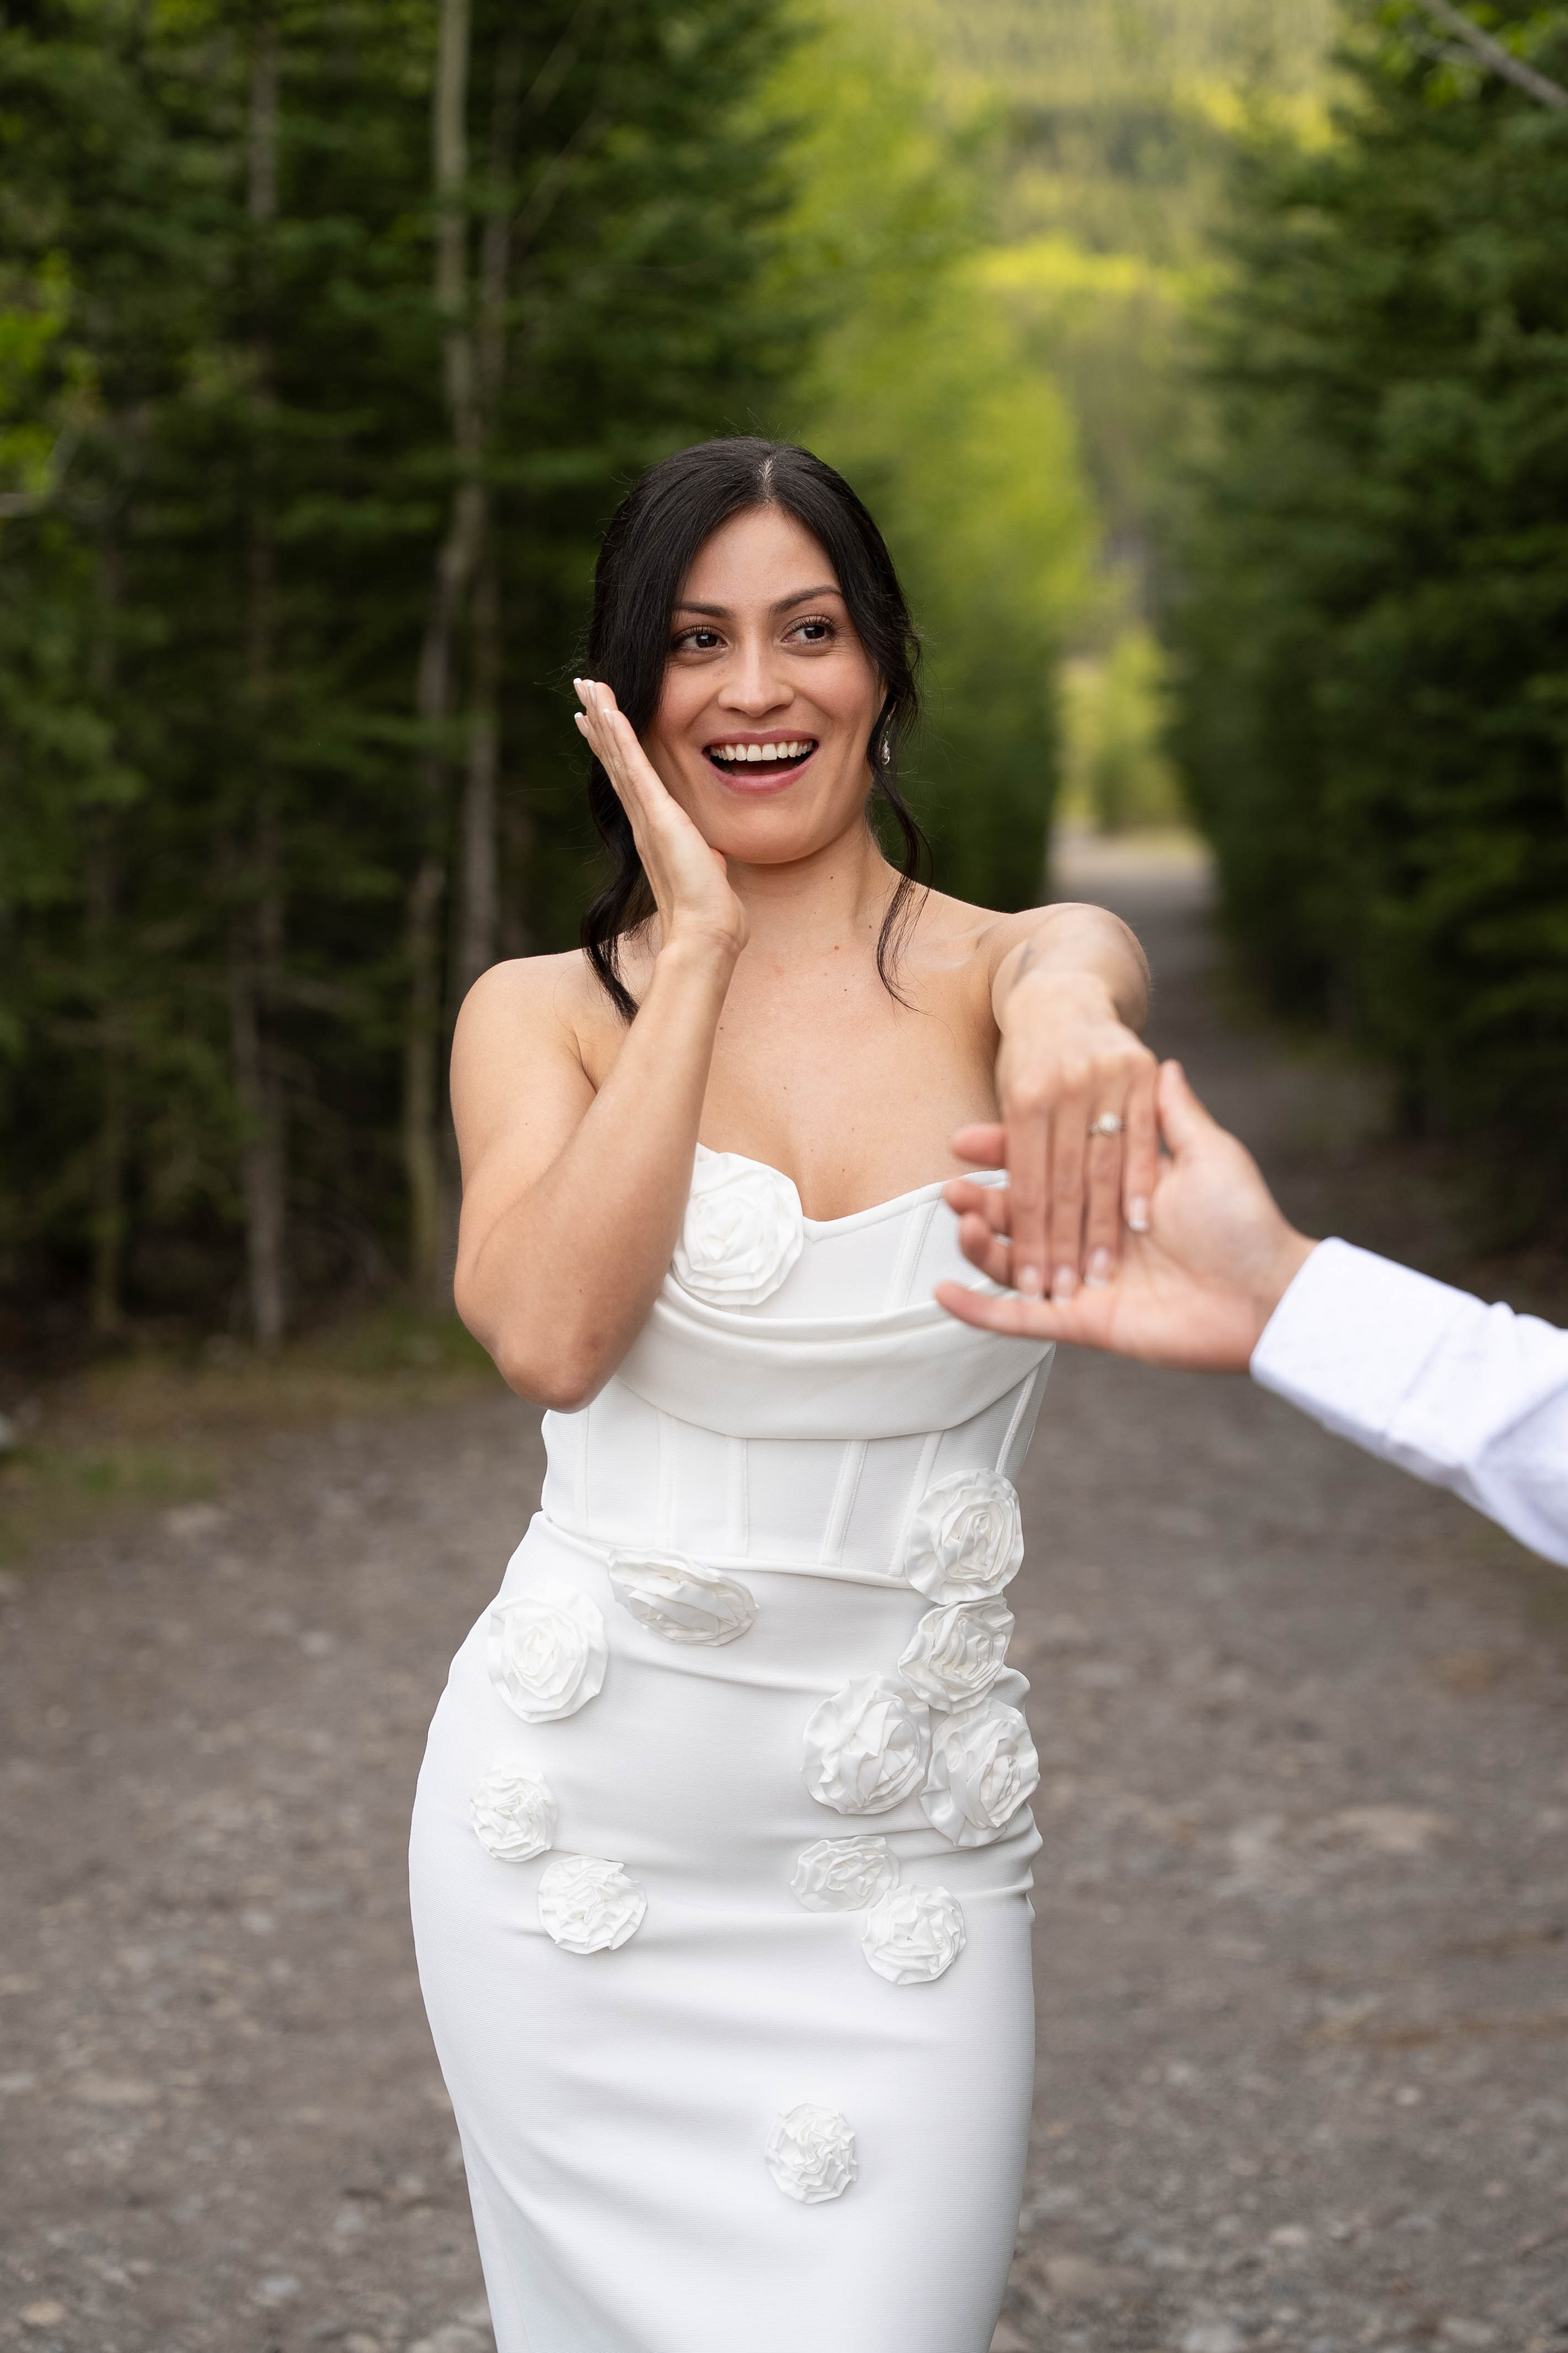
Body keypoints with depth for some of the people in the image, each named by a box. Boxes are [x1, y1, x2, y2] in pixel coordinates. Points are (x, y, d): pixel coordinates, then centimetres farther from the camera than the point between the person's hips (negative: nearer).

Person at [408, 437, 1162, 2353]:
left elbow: (1080, 961, -25)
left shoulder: (1006, 973, 1)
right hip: (578, 1817, 1)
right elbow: (548, 1335, -17)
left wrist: (1068, 1001, -50)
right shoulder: (543, 1012, 2)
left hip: (906, 1848, 0)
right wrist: (703, 942, -14)